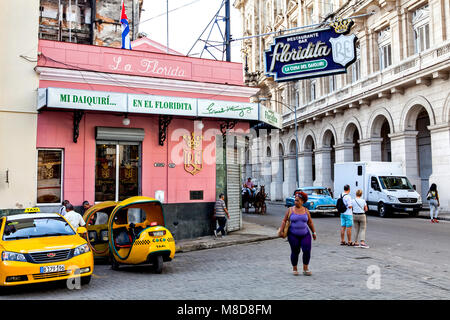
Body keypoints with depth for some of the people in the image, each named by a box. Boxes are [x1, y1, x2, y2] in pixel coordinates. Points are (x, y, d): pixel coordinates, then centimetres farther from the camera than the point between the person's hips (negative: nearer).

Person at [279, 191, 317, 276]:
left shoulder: (306, 210, 4)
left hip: (305, 235, 1)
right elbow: (284, 221, 0)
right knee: (295, 252, 3)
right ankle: (294, 269, 21)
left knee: (307, 251, -10)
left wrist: (314, 232, 11)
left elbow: (310, 222, 12)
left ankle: (305, 269, 6)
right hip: (293, 235, -1)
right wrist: (281, 231, -9)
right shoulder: (290, 210, -1)